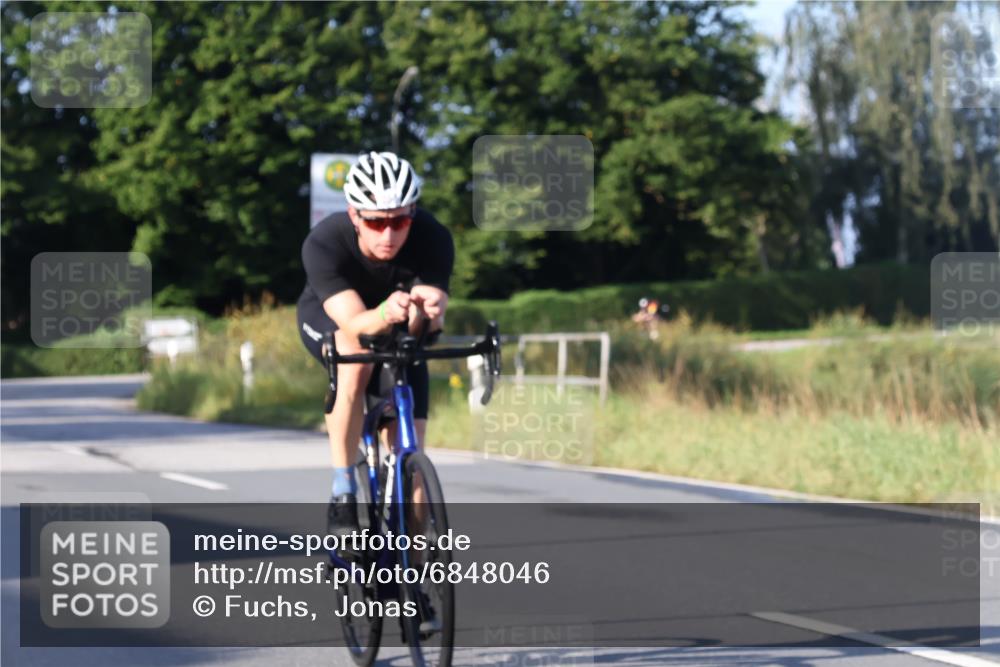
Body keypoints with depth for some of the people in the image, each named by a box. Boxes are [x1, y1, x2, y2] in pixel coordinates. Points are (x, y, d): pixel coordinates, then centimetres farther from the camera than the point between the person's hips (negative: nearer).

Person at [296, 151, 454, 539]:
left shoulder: (433, 240, -33)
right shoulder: (324, 243, -37)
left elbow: (425, 327, -39)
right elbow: (353, 323, -46)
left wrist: (428, 311, -63)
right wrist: (385, 314, -68)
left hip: (396, 332, 2)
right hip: (328, 318, -2)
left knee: (410, 448, -8)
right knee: (356, 355, -37)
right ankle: (343, 493, -28)